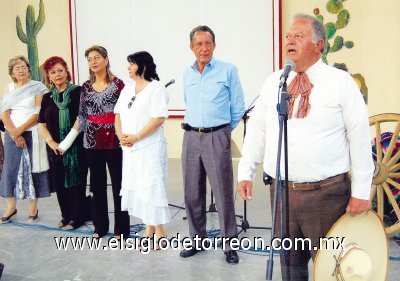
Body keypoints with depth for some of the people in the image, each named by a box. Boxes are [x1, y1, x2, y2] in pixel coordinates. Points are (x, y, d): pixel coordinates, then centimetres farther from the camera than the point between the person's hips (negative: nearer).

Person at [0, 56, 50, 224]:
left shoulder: (38, 87, -1)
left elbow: (39, 113, -8)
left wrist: (20, 129, -12)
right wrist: (14, 134, -10)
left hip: (32, 134, -3)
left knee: (32, 169, 1)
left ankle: (33, 208, 12)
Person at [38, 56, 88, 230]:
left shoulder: (77, 92, -2)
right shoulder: (47, 98, 12)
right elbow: (41, 124, 11)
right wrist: (51, 142, -5)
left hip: (76, 147, -4)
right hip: (55, 149, 4)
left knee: (75, 182, 1)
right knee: (59, 183, 8)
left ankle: (77, 217, 12)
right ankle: (66, 215, 23)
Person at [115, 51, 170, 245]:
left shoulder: (156, 88, -8)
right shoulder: (127, 89, 14)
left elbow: (159, 118, -16)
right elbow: (118, 113, 13)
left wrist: (137, 137, -17)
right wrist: (121, 135, -5)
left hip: (150, 146, -7)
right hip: (130, 148, 7)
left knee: (151, 186, -5)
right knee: (135, 186, 10)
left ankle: (159, 230, 6)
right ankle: (149, 228, 22)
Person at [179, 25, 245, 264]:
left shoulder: (228, 70, -4)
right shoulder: (187, 74, 12)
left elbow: (238, 108, 0)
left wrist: (223, 130, 8)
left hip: (217, 137, -5)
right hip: (191, 137, 5)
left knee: (224, 193, -2)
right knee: (193, 193, 10)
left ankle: (230, 244, 10)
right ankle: (198, 239, 24)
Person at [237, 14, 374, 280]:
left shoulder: (341, 82, -4)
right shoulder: (273, 82, 8)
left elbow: (360, 137, -6)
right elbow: (257, 129, 10)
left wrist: (361, 191, -7)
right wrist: (246, 173, 5)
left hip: (327, 193, -3)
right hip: (282, 190, 4)